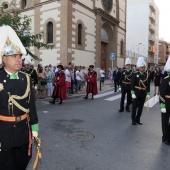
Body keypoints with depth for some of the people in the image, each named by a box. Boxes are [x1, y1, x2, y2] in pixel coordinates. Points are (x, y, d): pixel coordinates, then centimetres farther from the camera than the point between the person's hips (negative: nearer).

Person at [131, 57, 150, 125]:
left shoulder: (147, 74, 4)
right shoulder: (135, 74, -7)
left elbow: (148, 85, 6)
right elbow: (132, 84, -10)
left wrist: (148, 94, 3)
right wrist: (133, 93, -15)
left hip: (143, 94, 4)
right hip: (136, 93, -4)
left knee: (141, 107, 11)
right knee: (135, 106, 4)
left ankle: (138, 119, 24)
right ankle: (133, 120, 16)